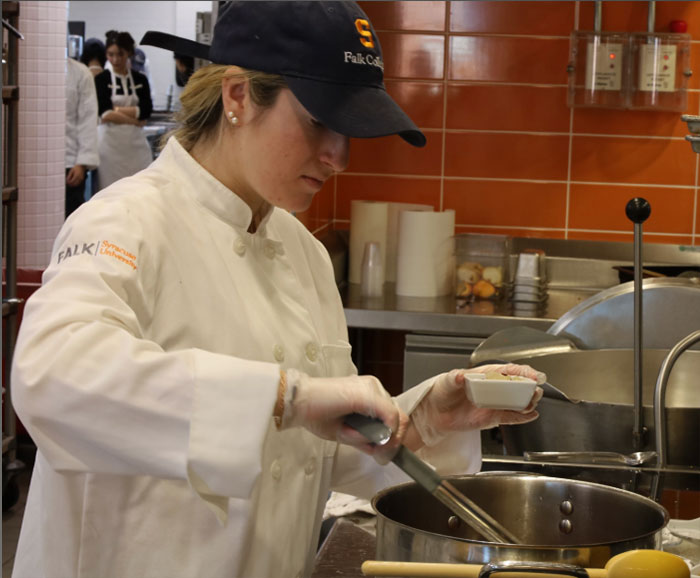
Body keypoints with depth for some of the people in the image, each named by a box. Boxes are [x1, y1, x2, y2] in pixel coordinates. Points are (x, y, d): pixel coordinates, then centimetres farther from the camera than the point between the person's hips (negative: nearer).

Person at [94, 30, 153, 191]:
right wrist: (134, 120, -9)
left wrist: (117, 110, -10)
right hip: (110, 143, -2)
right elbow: (105, 114, -10)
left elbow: (146, 111, -4)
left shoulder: (140, 80, 9)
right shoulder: (101, 80, 1)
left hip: (136, 144, 2)